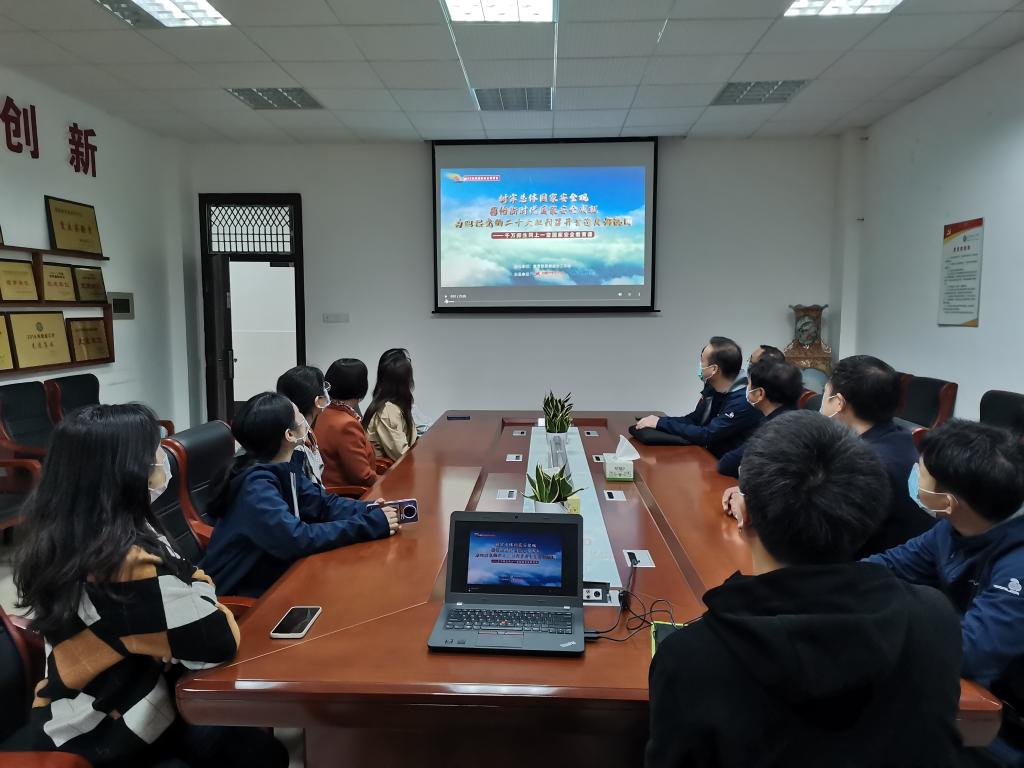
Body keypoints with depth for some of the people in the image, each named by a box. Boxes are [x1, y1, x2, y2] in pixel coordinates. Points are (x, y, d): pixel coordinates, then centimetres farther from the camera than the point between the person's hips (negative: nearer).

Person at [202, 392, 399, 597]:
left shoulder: (282, 468, 0)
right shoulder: (256, 486, -27)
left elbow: (322, 502, 3)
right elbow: (297, 539, -34)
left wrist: (368, 511, -16)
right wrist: (370, 524, -31)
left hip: (269, 575, 8)